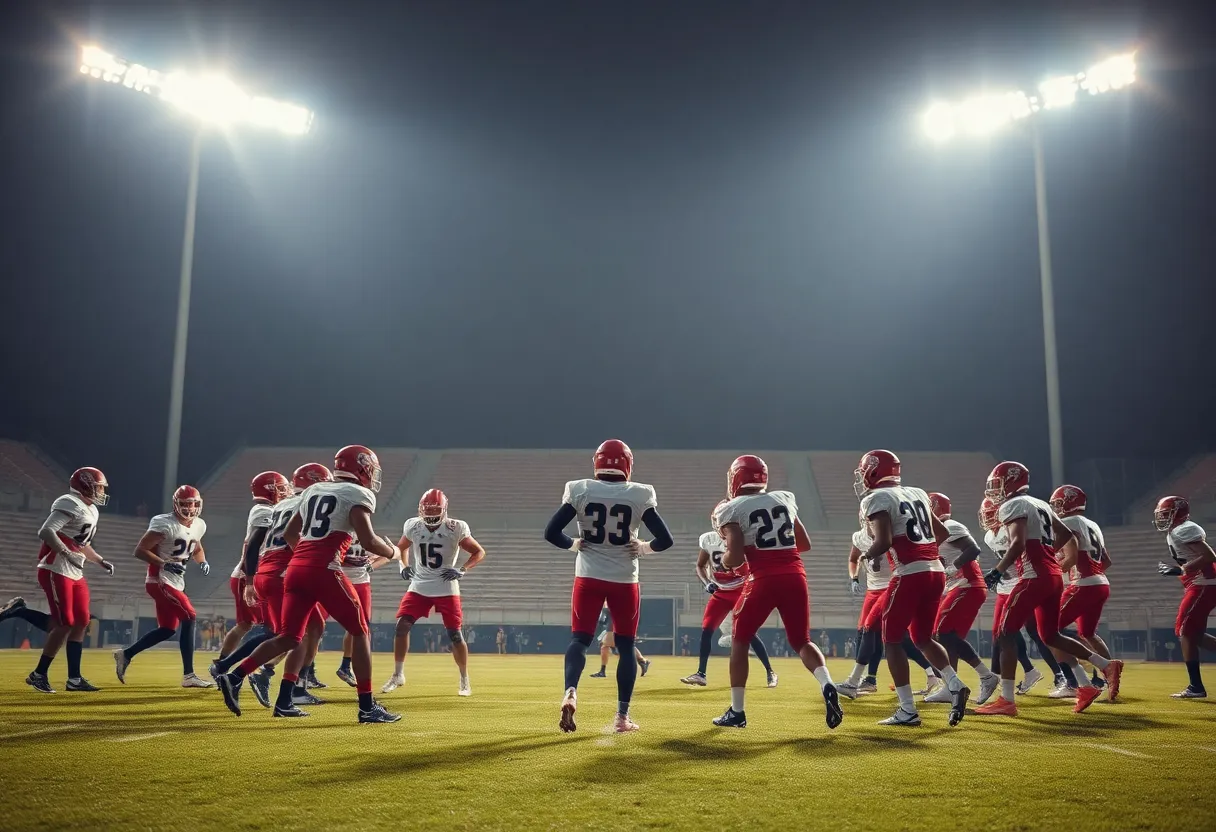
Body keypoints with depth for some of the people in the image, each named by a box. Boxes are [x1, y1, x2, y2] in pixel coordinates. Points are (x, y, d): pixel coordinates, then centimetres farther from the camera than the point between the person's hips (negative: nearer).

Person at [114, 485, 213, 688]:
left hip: (175, 583, 9)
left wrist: (203, 562, 3)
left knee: (168, 629, 11)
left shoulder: (199, 525, 7)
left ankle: (126, 654, 27)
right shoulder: (165, 524, -18)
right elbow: (140, 550, -17)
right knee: (189, 618, -16)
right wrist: (165, 564, -27)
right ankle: (189, 675, -12)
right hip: (160, 581, -9)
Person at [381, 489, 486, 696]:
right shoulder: (413, 526, -4)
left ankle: (465, 680, 14)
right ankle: (397, 675, 9)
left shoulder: (456, 529, -13)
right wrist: (404, 566, 1)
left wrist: (462, 570, -17)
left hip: (446, 589, -3)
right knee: (402, 626, -8)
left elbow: (479, 552, -3)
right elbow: (401, 547, 18)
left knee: (454, 634, -3)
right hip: (419, 587, 3)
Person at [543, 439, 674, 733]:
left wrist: (574, 545, 10)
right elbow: (665, 540, -7)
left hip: (589, 577, 0)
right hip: (624, 580, 0)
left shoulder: (580, 490, -4)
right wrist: (643, 548, 10)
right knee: (625, 646, 11)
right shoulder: (640, 495, -5)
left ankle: (570, 692, -20)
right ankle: (622, 716, 12)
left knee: (579, 639, 6)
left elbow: (551, 532, -6)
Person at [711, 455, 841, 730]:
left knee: (740, 641, 14)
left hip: (763, 580, -4)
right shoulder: (785, 500, 16)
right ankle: (827, 686, -9)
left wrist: (723, 559, 14)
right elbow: (805, 544, 23)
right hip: (795, 576, 4)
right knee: (801, 641, 17)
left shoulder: (732, 510, 1)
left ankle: (736, 711, 15)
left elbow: (736, 558, -7)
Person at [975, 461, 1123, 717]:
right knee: (1050, 636, 20)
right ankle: (1106, 666, 14)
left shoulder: (1012, 506, -6)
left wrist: (997, 572, -21)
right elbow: (1066, 536, 25)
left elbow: (1018, 543, -20)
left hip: (1035, 578, -9)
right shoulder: (1040, 505, 21)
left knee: (1006, 634, -5)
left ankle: (1006, 701, -7)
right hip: (1053, 575, 9)